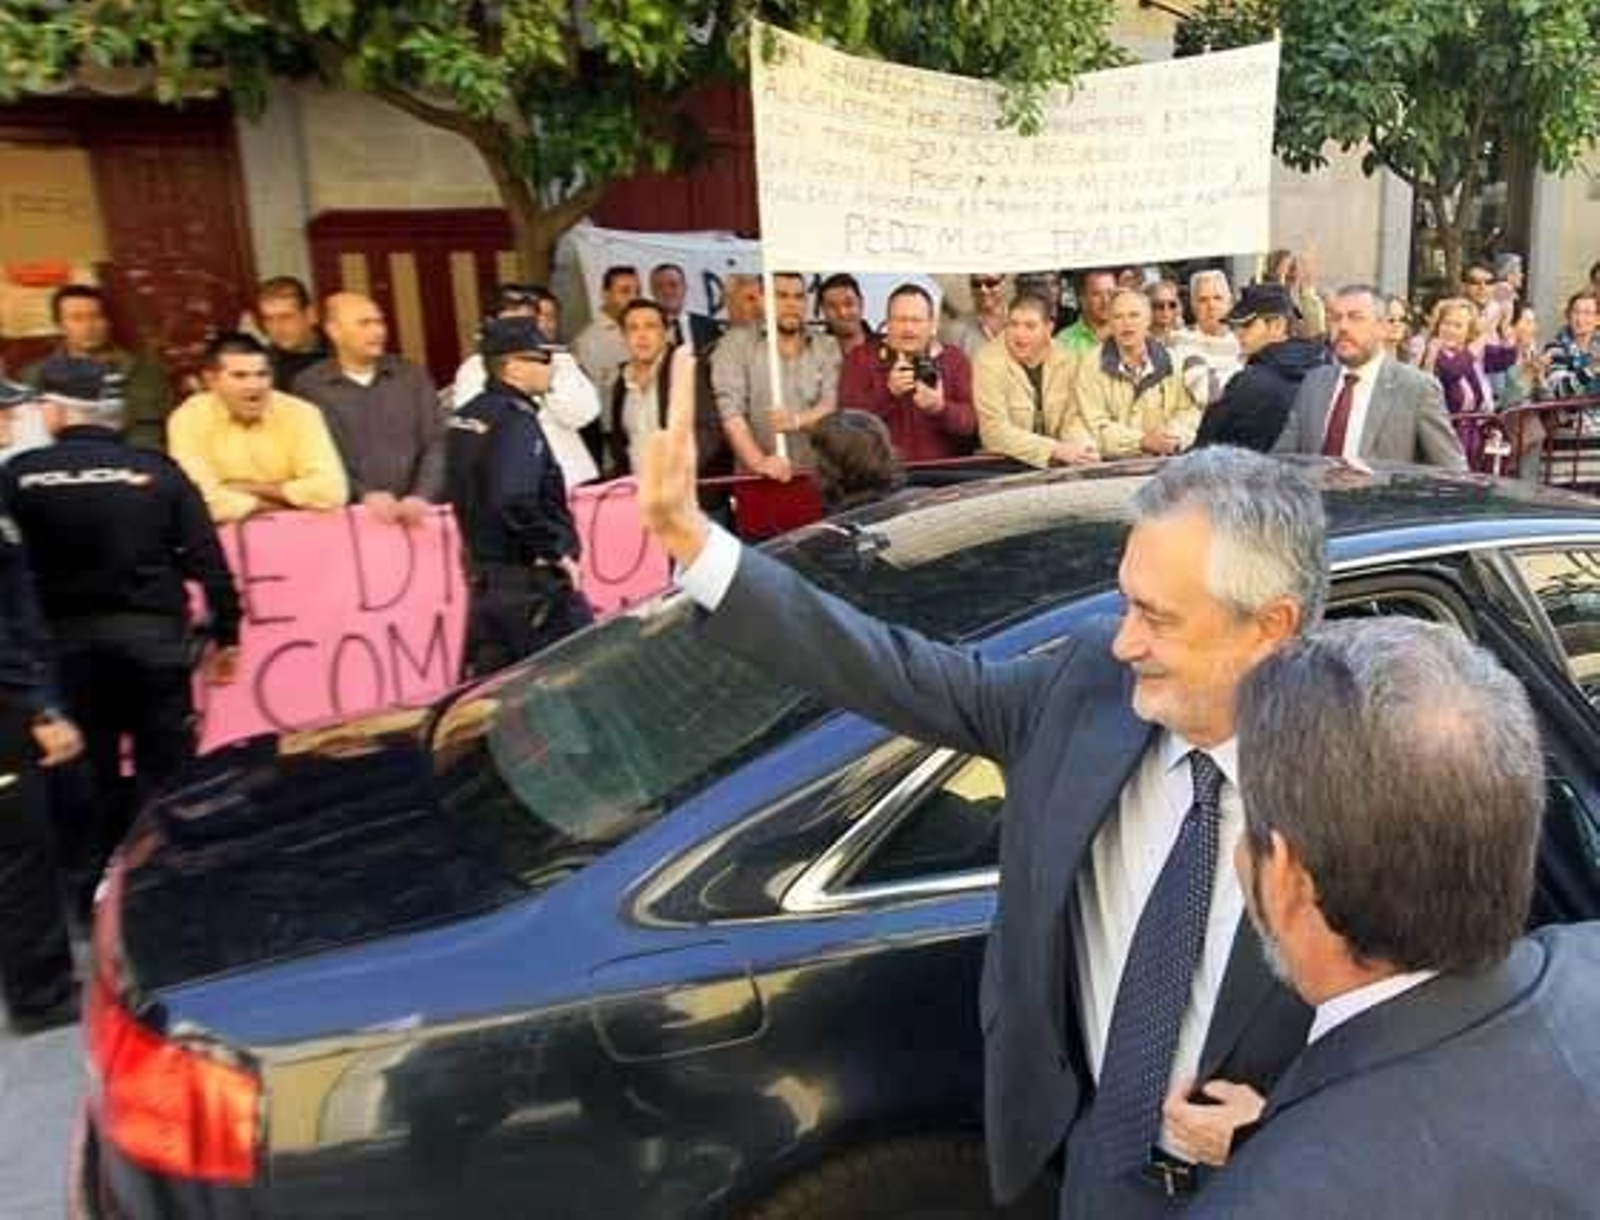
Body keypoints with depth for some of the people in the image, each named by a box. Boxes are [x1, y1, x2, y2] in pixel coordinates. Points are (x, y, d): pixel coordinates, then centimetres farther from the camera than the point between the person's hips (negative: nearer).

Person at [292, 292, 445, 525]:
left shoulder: (413, 376, 11)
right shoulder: (309, 385, 5)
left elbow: (436, 443, 5)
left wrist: (422, 497, -9)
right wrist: (363, 496, -14)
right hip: (348, 515, -1)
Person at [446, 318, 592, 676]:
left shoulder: (465, 418, 10)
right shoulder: (516, 419, -17)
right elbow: (516, 502, -29)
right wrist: (558, 552, -18)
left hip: (482, 577, 9)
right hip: (530, 581, -9)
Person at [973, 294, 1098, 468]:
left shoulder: (1064, 361, 4)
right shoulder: (989, 363, -11)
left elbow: (1072, 419, 9)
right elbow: (996, 433, -18)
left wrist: (1084, 448, -13)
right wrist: (1056, 450, -24)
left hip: (1054, 465, 5)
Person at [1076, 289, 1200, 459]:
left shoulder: (1170, 362, 10)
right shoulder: (1091, 367, 2)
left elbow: (1188, 412, 7)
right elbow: (1097, 427, -6)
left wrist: (1175, 438, -14)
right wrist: (1143, 441, -17)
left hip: (1167, 462, 2)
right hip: (1113, 465, -2)